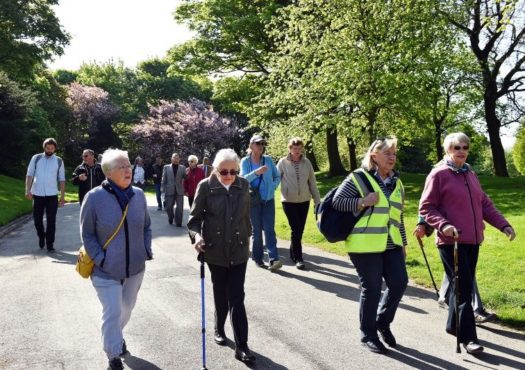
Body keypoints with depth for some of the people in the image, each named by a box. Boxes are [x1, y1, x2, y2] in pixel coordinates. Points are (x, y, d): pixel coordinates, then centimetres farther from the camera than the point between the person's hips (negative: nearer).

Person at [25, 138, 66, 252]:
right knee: (37, 219, 10)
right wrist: (28, 190, -10)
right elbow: (29, 174, 2)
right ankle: (41, 237, 34)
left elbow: (62, 179, 5)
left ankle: (50, 244, 6)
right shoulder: (36, 158, 3)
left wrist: (63, 196, 2)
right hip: (37, 194, 1)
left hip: (52, 195, -1)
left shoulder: (59, 161, 3)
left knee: (51, 221, -1)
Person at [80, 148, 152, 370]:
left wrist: (147, 251, 0)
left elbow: (146, 226, 9)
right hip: (107, 270, -4)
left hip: (135, 267, 4)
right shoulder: (94, 197, -16)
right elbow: (87, 234, -7)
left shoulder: (138, 194, -4)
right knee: (112, 313, -2)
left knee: (127, 308, 21)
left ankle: (116, 336, 49)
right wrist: (100, 259, -14)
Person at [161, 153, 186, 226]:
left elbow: (185, 178, 2)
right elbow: (164, 179, 5)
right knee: (169, 207, 10)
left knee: (180, 207, -3)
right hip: (169, 190, 0)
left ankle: (178, 222, 8)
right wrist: (163, 189, 0)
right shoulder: (166, 167, 6)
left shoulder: (182, 167, 6)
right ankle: (170, 219, 33)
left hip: (179, 190, 0)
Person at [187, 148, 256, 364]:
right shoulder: (205, 186, -9)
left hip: (239, 249, 1)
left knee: (237, 297, -2)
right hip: (215, 249, -1)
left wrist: (247, 237, 16)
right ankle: (219, 329, 41)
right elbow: (195, 216, -5)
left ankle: (241, 346, 3)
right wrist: (196, 235, -23)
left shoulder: (243, 185, -2)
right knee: (220, 294, 16)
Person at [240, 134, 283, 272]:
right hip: (253, 200, -1)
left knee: (269, 229, -8)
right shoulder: (245, 161, -2)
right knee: (256, 230, 6)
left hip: (268, 200, 1)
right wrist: (256, 172, -26)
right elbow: (242, 179, -13)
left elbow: (277, 176, 10)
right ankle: (258, 258, 18)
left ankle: (274, 260, -14)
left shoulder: (268, 160, 3)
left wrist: (272, 188, -7)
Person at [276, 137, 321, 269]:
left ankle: (293, 252, 31)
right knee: (296, 229, -8)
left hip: (304, 201, 3)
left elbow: (312, 182, 5)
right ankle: (298, 258, 4)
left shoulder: (306, 162, 1)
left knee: (300, 230, 10)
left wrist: (317, 200, 5)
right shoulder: (283, 162, -6)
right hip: (289, 201, -3)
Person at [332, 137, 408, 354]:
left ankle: (383, 322, 28)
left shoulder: (396, 183, 13)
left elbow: (398, 216, 19)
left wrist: (403, 243, 18)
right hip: (365, 244, -6)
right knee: (371, 289, 0)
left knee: (399, 282, 2)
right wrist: (363, 202, -20)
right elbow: (337, 202, -9)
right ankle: (368, 335, 19)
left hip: (391, 245, 6)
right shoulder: (359, 178, -7)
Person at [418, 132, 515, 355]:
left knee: (464, 286, 15)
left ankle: (453, 325, 31)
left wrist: (503, 224, 8)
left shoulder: (470, 175, 15)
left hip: (472, 240, 7)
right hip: (451, 241, -7)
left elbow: (484, 204, 19)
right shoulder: (438, 174, -7)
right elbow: (426, 208, -8)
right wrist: (443, 225, -22)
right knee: (463, 288, -6)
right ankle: (468, 338, 2)